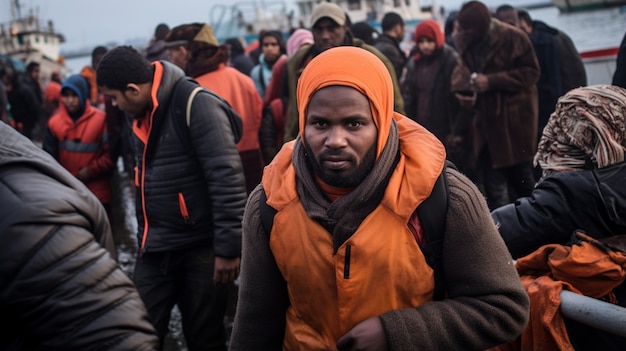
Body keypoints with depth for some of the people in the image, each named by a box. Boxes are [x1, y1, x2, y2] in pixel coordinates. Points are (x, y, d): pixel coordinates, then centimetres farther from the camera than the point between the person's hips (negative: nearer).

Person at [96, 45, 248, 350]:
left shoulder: (197, 105, -17)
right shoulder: (143, 115, 8)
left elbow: (227, 179, -22)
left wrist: (228, 248, -21)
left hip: (201, 248, -7)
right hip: (155, 248, 7)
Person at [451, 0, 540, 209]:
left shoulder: (513, 37, -13)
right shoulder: (467, 42, 5)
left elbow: (530, 72, -14)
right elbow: (462, 67, 6)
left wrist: (491, 81, -21)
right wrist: (462, 89, -17)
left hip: (514, 116, -5)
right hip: (486, 118, 6)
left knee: (520, 176, 7)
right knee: (491, 178, 9)